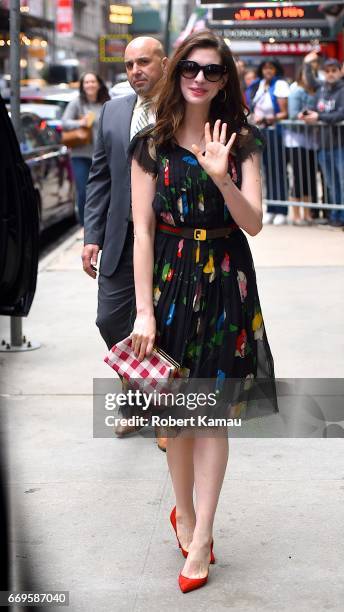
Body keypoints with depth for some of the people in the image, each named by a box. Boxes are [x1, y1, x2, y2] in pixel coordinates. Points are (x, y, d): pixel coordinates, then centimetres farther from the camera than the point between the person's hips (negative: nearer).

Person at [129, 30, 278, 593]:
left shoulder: (242, 142, 3)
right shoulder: (152, 146, 0)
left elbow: (254, 223, -6)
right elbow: (143, 231, -3)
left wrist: (221, 175, -23)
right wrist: (144, 310, -9)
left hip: (226, 284, 0)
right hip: (170, 281, 0)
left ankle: (201, 536, 8)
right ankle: (185, 514, 29)